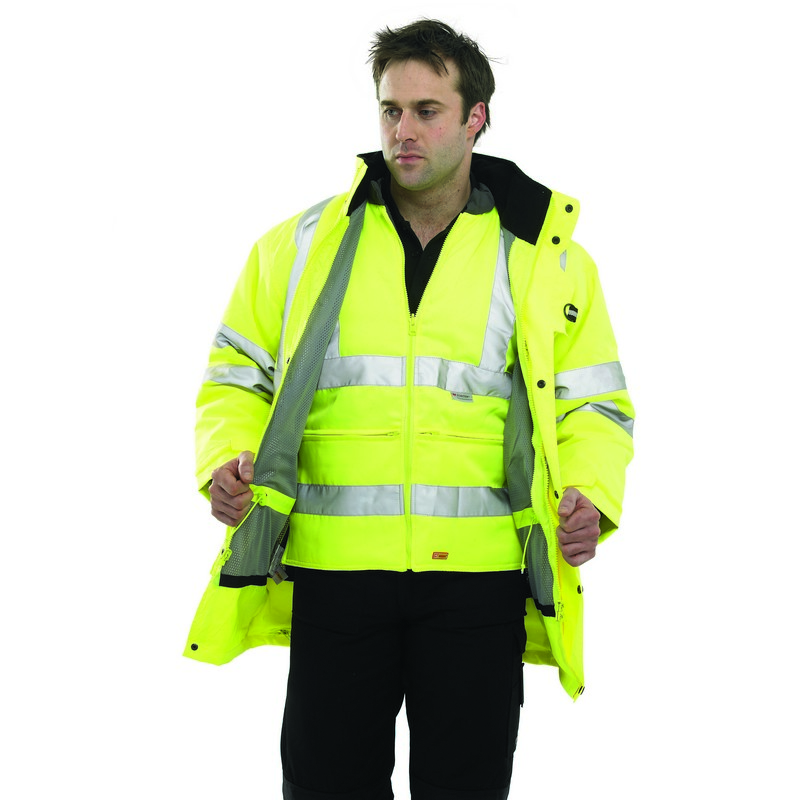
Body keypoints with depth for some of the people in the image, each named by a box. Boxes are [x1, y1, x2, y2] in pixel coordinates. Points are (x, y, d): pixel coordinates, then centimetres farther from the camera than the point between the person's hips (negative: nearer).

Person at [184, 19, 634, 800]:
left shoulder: (549, 257, 7)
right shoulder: (301, 245, 8)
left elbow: (593, 402, 9)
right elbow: (238, 375, 14)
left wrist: (591, 496, -9)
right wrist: (226, 459, -6)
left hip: (478, 572, 0)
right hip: (332, 567, 1)